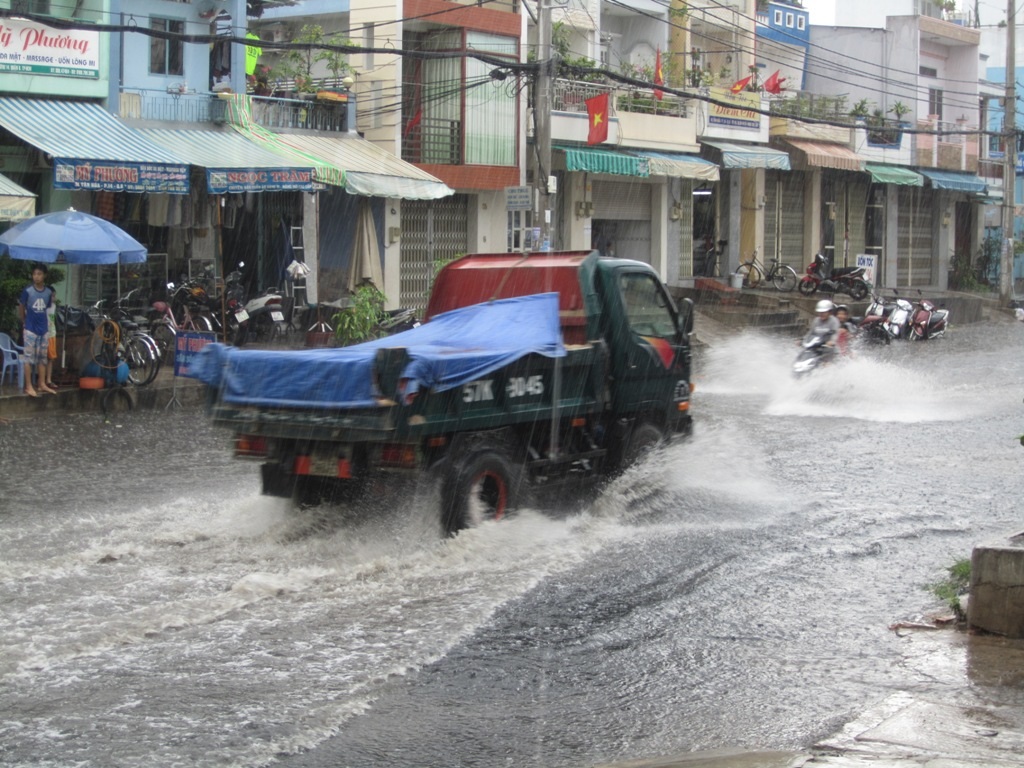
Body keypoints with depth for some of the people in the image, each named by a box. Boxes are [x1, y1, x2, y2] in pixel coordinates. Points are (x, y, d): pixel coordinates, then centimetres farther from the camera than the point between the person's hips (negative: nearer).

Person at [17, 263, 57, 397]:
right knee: (29, 358, -3)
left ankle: (42, 384, 18)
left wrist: (43, 321, 12)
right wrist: (25, 322, 7)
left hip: (44, 329, 4)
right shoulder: (27, 291, -10)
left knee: (43, 357, 10)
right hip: (30, 329, -4)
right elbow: (21, 308, 1)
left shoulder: (49, 292, 1)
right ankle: (29, 386, -1)